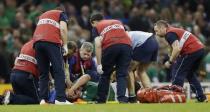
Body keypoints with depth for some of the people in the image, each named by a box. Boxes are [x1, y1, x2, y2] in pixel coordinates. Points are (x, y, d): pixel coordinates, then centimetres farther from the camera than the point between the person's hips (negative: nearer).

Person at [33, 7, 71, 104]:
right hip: (52, 42, -5)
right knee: (59, 71, -5)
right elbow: (63, 29, 1)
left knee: (43, 73, 11)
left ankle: (43, 99, 1)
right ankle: (60, 99, -15)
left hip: (37, 41, 5)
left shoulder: (43, 15, 36)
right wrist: (65, 45, 4)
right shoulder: (62, 14, 19)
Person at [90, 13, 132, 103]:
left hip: (111, 46, -3)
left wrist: (99, 64, 3)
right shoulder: (118, 22, 33)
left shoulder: (97, 27, 20)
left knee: (105, 74, 15)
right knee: (122, 75, 9)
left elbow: (98, 45, 5)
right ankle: (122, 99, -8)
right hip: (126, 45, 3)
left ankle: (101, 100, 21)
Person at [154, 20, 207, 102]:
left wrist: (170, 61, -11)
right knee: (190, 74, 23)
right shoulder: (176, 30, 22)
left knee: (177, 72, -1)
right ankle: (201, 97, 20)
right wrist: (175, 59, 16)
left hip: (191, 51, -10)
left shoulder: (169, 34, -8)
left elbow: (177, 49, -22)